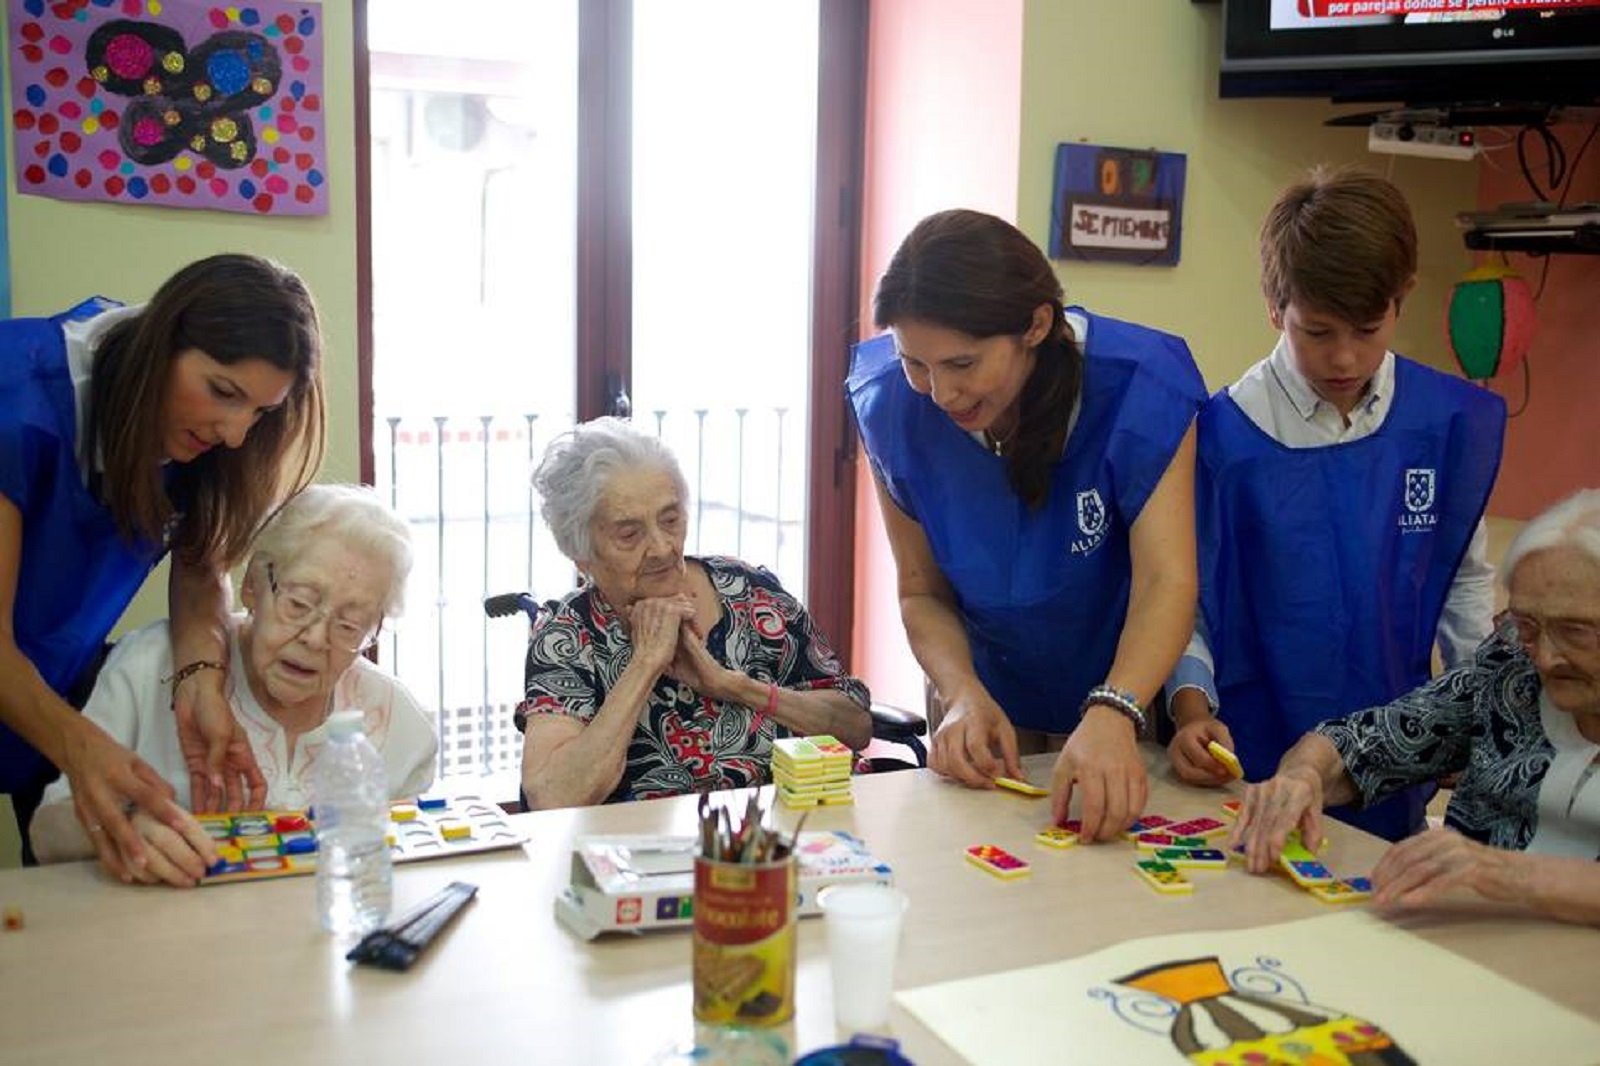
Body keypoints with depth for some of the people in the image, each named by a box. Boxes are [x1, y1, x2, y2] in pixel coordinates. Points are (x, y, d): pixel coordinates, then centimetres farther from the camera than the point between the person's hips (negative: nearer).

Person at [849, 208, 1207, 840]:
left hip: (1134, 700, -2)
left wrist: (1112, 716, -50)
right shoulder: (892, 406, -18)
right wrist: (964, 696, -29)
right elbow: (922, 593, -10)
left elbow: (1167, 580, -33)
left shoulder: (1138, 385, -27)